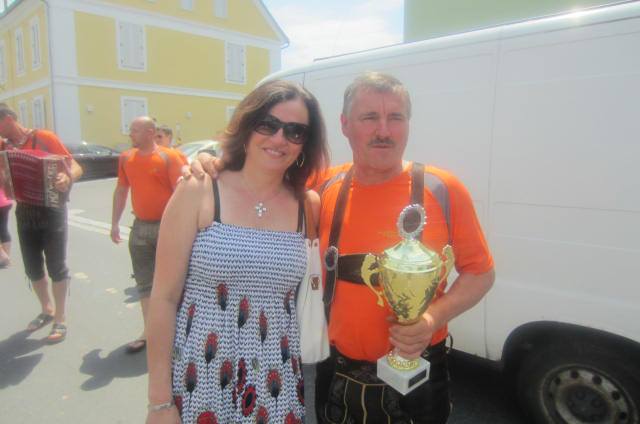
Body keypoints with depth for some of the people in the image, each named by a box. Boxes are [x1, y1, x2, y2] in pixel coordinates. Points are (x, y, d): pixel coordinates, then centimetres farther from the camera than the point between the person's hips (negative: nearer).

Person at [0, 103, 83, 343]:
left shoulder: (43, 138, -9)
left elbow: (75, 167, -15)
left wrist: (68, 178, -36)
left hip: (51, 211, -6)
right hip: (24, 213, 6)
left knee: (56, 266, 1)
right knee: (32, 267, 13)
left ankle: (61, 319, 13)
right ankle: (47, 310, 34)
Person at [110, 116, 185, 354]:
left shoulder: (168, 157, -9)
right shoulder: (126, 158, 7)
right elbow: (121, 190, 14)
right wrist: (115, 223, 12)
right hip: (140, 227, 5)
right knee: (144, 282, 9)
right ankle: (148, 331, 20)